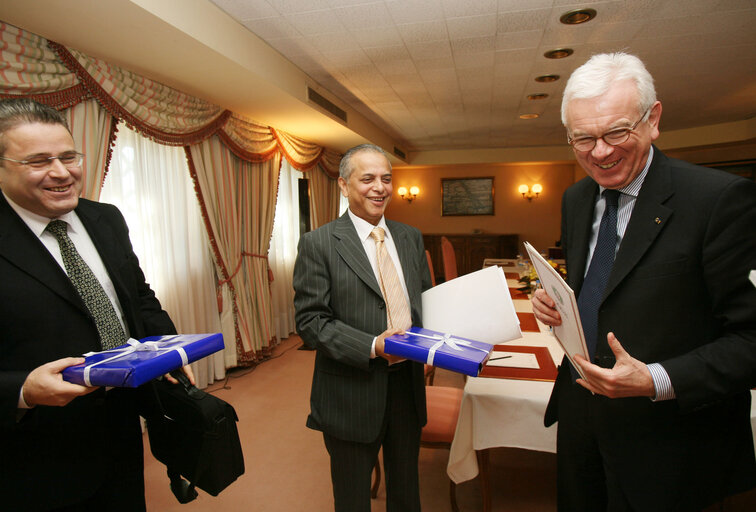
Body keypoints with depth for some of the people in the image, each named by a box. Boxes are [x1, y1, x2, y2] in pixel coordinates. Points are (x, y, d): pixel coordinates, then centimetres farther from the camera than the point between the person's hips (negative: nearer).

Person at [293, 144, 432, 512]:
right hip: (353, 393, -4)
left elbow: (427, 299, 12)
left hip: (408, 384, 5)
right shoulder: (318, 244, -11)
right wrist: (372, 346, -25)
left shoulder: (411, 238, 7)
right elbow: (310, 320, -15)